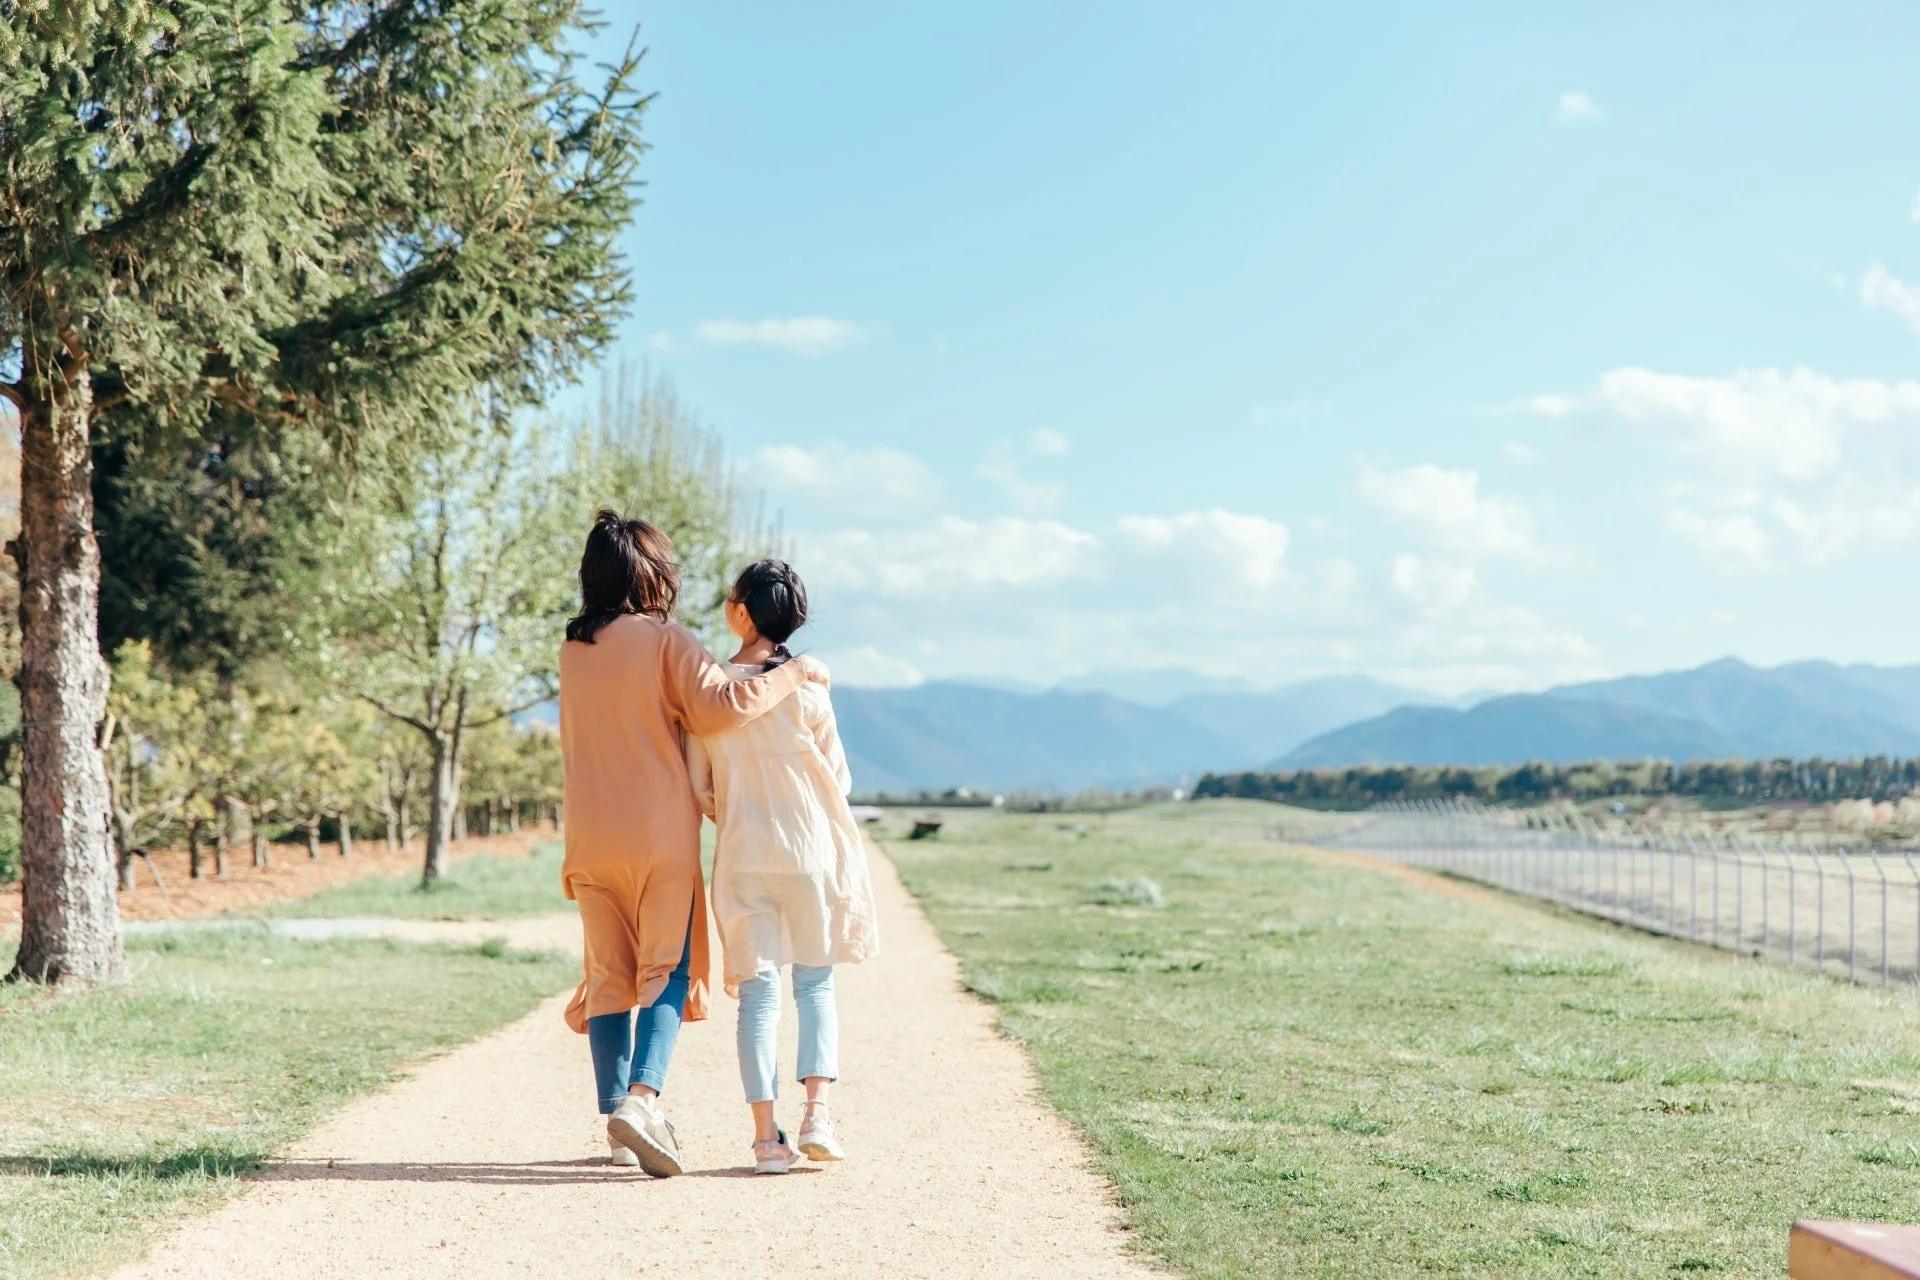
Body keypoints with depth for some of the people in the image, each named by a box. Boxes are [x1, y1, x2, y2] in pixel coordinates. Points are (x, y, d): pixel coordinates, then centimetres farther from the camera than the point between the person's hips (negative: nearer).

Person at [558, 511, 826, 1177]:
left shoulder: (572, 651, 12)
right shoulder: (664, 638, -6)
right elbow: (719, 705, -18)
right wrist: (794, 672, -7)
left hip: (591, 837, 5)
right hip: (660, 832, -5)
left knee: (608, 974, 10)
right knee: (666, 967, -1)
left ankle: (615, 1112, 10)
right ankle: (642, 1096, -20)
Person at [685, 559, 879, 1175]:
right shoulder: (807, 689, -7)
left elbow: (698, 787, 2)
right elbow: (838, 778, 0)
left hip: (742, 854, 1)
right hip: (810, 849, -1)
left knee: (757, 993, 5)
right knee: (815, 985, 13)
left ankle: (767, 1136, 2)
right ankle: (816, 1115, 0)